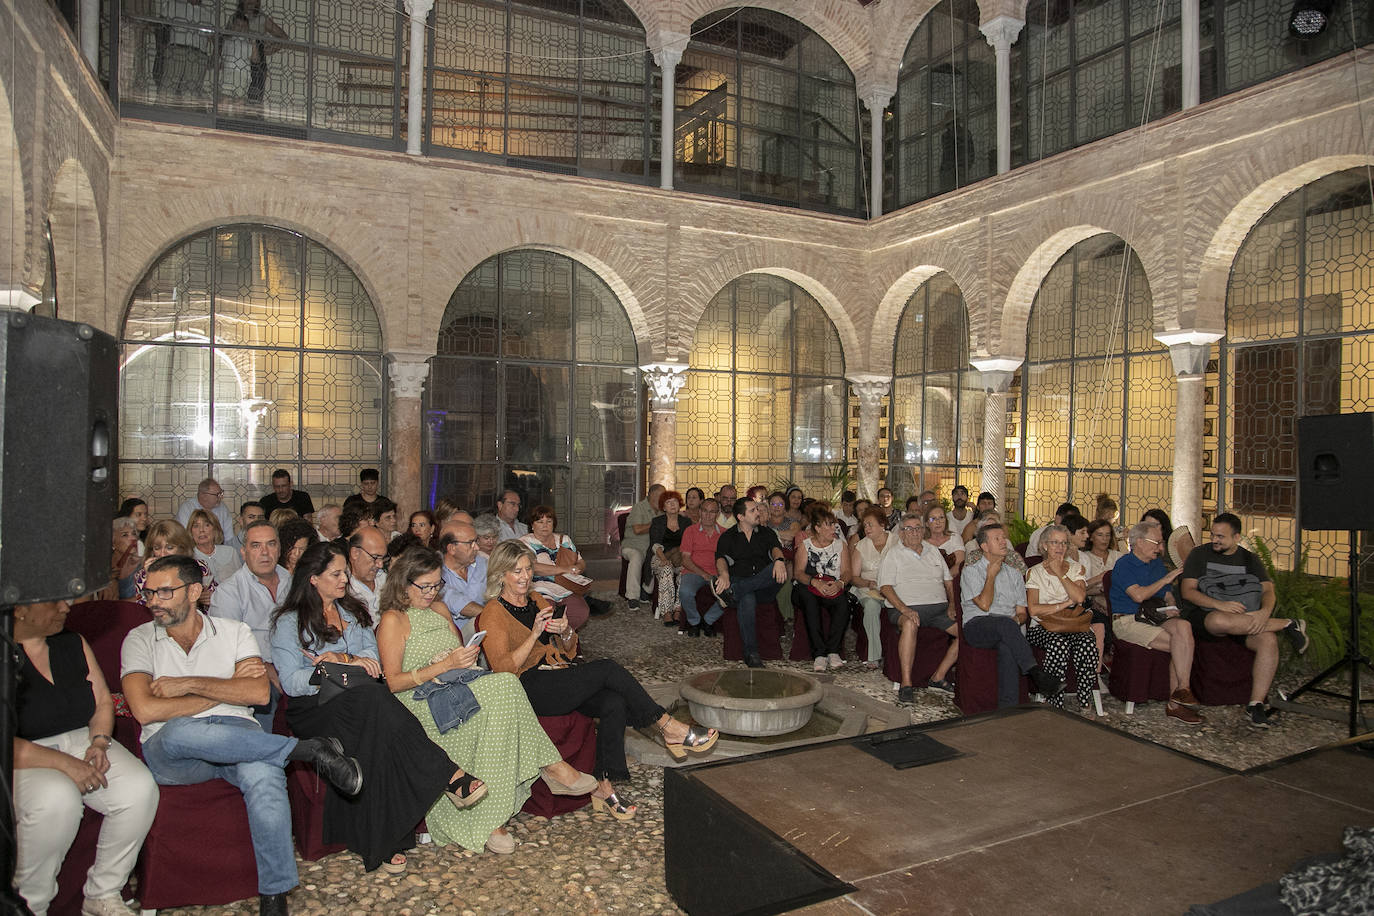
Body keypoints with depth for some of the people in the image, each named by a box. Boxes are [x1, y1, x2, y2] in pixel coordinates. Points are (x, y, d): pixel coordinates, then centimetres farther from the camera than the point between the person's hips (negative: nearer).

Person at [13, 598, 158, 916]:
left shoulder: (74, 644, 8)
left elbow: (103, 701, 15)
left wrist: (99, 742, -4)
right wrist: (63, 763, -23)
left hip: (81, 742, 5)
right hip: (24, 759, -5)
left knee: (140, 788, -21)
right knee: (58, 799, -37)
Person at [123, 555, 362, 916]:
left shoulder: (234, 631, 12)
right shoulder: (140, 640, 9)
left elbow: (259, 693, -3)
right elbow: (145, 710, -7)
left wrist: (190, 684, -8)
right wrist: (226, 688, -3)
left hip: (237, 735, 1)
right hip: (170, 752, 0)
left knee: (262, 772, -36)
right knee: (180, 731, -39)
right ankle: (311, 748, -28)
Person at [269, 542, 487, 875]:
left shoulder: (353, 611, 23)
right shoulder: (289, 622, 7)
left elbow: (373, 656, 12)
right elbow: (291, 682, -5)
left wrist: (343, 658, -10)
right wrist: (349, 665, -14)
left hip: (362, 701, 5)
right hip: (314, 708, -5)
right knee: (371, 696, -37)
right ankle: (449, 776, -40)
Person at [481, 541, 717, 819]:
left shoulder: (537, 599, 18)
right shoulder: (493, 613, -1)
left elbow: (569, 651, 20)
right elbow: (503, 668, -12)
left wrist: (566, 632, -3)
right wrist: (535, 634, -20)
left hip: (560, 680, 6)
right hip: (530, 689, -6)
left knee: (614, 703, -24)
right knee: (607, 668, -24)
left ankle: (602, 786, -20)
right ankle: (667, 727, -16)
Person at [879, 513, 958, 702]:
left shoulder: (934, 551, 21)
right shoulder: (893, 554, 5)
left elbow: (948, 580, 24)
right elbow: (885, 587, -6)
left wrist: (952, 604, 6)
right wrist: (904, 609, -20)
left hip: (939, 607, 6)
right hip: (909, 607, -5)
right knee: (910, 624, -39)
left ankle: (939, 677, -8)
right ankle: (906, 684, -34)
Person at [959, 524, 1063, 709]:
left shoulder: (1014, 574, 22)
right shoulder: (971, 570, 6)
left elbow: (1022, 612, 17)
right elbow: (984, 604, -8)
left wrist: (1017, 619, -7)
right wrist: (991, 575, -1)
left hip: (1006, 628, 3)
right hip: (977, 626, -3)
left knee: (1007, 647, -35)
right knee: (1006, 623, -38)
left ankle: (1008, 707, -38)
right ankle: (1037, 675, -42)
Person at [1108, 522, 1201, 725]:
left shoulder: (1157, 564, 20)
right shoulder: (1124, 564, -4)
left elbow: (1166, 594, 26)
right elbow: (1138, 595, -17)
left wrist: (1172, 607, 3)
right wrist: (1165, 579, -9)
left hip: (1153, 618, 6)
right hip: (1126, 621, -6)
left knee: (1183, 626, -26)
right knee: (1182, 645, -24)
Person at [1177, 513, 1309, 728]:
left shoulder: (1250, 560, 16)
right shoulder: (1199, 555, 8)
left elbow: (1268, 590, 5)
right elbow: (1187, 591, -2)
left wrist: (1265, 612, -19)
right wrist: (1219, 605, -19)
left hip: (1247, 621, 3)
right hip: (1205, 618, -3)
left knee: (1269, 639, -29)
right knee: (1219, 621, -39)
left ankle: (1256, 704, -23)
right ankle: (1287, 625, -19)